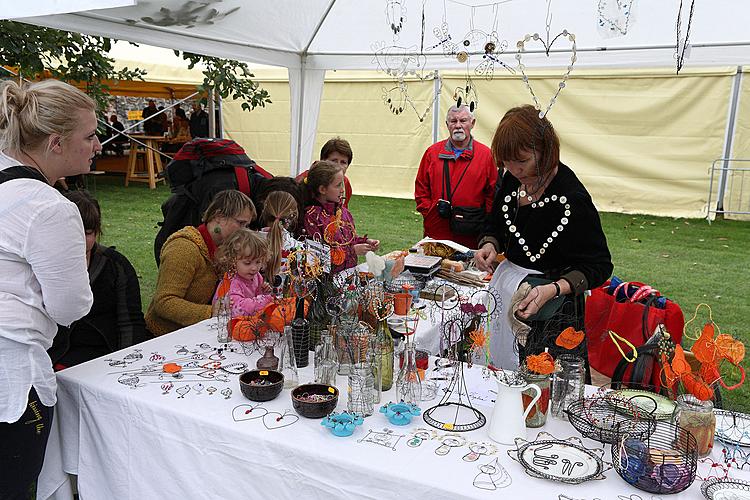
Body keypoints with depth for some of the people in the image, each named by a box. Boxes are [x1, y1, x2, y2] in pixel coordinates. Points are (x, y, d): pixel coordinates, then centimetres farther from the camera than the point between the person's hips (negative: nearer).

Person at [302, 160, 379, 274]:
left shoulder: (342, 210, 12)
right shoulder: (312, 215, -10)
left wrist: (366, 242, 6)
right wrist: (352, 250, -13)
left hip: (350, 270, 7)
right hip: (328, 275, -7)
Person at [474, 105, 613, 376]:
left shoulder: (571, 198, -21)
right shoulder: (512, 179, 0)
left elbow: (598, 266, -15)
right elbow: (494, 227, 15)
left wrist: (553, 290, -29)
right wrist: (489, 246, -8)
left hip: (552, 310, -7)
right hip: (506, 287, 7)